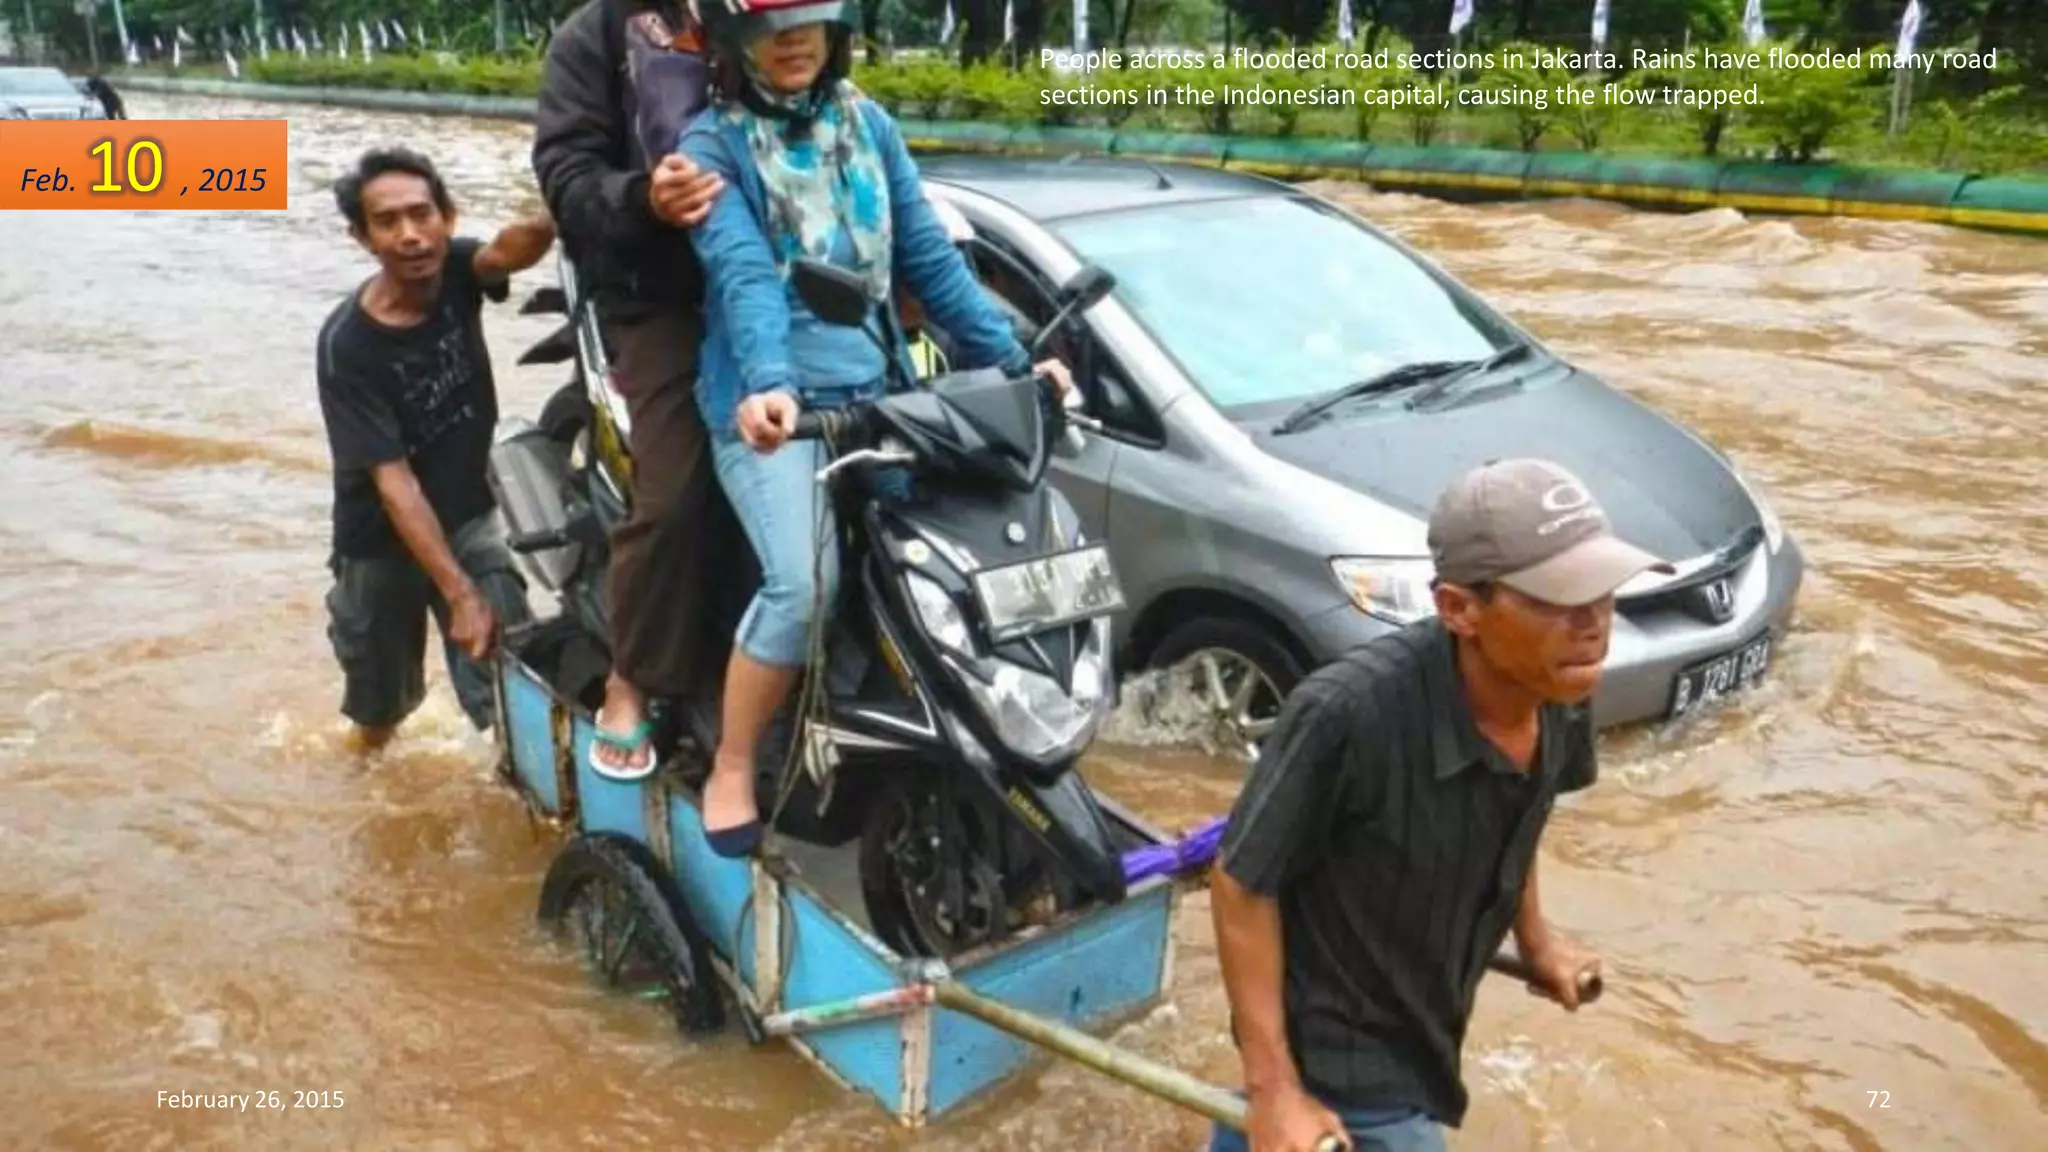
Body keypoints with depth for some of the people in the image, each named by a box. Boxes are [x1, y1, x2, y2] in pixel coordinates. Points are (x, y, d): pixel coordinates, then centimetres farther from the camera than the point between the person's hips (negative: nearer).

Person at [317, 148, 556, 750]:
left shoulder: (456, 271, -14)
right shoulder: (347, 344, -25)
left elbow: (509, 251, -38)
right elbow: (393, 482, -26)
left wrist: (546, 224, -62)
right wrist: (459, 593, -31)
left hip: (469, 515, 2)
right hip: (383, 539, -2)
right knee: (380, 697, 19)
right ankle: (372, 744, 50)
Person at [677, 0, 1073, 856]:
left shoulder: (870, 127, 12)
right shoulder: (712, 144, -3)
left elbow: (928, 257, 11)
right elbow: (743, 273, -20)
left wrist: (1010, 359, 4)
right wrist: (770, 383, -38)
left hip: (873, 394, 5)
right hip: (769, 403, -5)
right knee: (804, 584, -22)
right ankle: (731, 773, -1)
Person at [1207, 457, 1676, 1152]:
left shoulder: (1560, 698, -16)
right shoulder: (1350, 712, -36)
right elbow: (1242, 883, -24)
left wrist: (1533, 939, 17)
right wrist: (1273, 1087, -22)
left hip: (1419, 1031, 7)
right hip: (1343, 1055, -7)